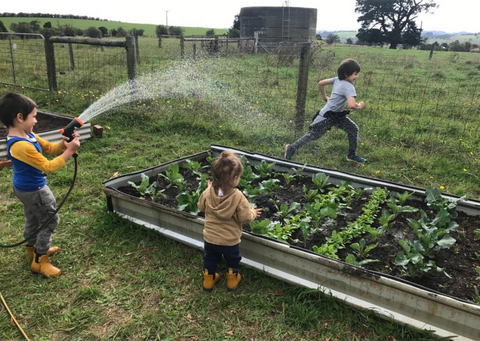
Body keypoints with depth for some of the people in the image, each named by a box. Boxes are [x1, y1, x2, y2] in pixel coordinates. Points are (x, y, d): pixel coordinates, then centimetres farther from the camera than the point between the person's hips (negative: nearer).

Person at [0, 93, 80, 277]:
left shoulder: (28, 135, -3)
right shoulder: (21, 145, -34)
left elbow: (50, 148, 6)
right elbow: (48, 167, -31)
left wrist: (63, 143, -15)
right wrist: (69, 151, -28)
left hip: (26, 187, 10)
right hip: (33, 190, -10)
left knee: (33, 219, 27)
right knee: (50, 220, 4)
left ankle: (33, 248, 48)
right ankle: (39, 261, 16)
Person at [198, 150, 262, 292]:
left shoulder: (208, 192, -17)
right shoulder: (238, 197, -29)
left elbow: (201, 206, 2)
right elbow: (245, 217, -21)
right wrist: (253, 213, 1)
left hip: (210, 237, 3)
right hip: (230, 240, -3)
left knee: (210, 258, 28)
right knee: (232, 259, 27)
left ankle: (208, 279, 45)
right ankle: (232, 279, 45)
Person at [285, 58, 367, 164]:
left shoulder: (337, 80, 1)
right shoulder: (349, 87, -25)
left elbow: (321, 83, 9)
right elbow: (351, 105, -39)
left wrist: (325, 97, 19)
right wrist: (359, 106, -18)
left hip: (337, 115, 10)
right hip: (326, 117, -10)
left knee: (353, 129, 10)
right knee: (313, 135, 2)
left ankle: (352, 155, 23)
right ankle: (291, 148, 15)